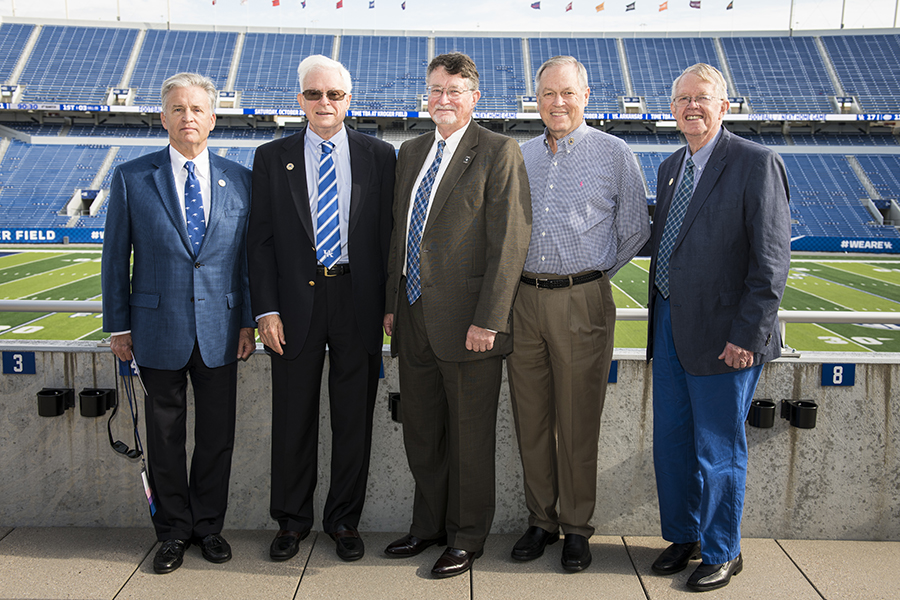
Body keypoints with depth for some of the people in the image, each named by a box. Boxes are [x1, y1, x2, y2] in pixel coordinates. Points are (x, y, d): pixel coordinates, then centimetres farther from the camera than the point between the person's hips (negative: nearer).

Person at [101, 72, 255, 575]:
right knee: (165, 435, 9)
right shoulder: (132, 178, 1)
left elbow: (249, 255, 6)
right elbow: (116, 257, 3)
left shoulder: (240, 179, 4)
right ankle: (174, 530, 25)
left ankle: (209, 524, 27)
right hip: (159, 329, -1)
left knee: (217, 435, 9)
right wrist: (119, 326, 0)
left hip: (220, 329, 1)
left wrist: (248, 320, 2)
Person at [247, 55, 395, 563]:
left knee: (354, 418, 8)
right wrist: (266, 309, -5)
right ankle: (293, 520, 25)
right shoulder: (272, 158, 5)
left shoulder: (379, 156, 5)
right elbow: (261, 239, 3)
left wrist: (391, 304, -2)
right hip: (297, 301, 0)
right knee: (294, 419, 8)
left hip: (359, 302, 0)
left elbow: (390, 233, 5)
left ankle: (345, 520, 24)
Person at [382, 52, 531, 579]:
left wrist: (488, 319, -17)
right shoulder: (411, 152, 15)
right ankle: (430, 525, 34)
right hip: (414, 317, 7)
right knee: (420, 432, 16)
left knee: (469, 436, 6)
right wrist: (392, 300, 13)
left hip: (467, 321, -6)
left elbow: (510, 241, -13)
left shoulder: (499, 152, -7)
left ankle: (467, 538, 23)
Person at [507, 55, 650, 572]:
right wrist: (523, 275, 9)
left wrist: (592, 273, 7)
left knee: (578, 422, 3)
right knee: (531, 418, 9)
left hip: (582, 302, -4)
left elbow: (635, 230, 5)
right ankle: (541, 520, 23)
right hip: (524, 300, 4)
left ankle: (576, 527, 18)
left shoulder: (614, 153, 0)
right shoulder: (520, 155, 12)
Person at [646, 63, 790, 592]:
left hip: (724, 335, -7)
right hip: (671, 327, 7)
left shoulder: (756, 164, -10)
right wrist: (660, 318, 13)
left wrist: (746, 335, -17)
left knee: (718, 450, 5)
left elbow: (772, 260, -14)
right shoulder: (671, 168, 13)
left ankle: (722, 553, 25)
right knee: (671, 442, 15)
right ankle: (683, 537, 34)